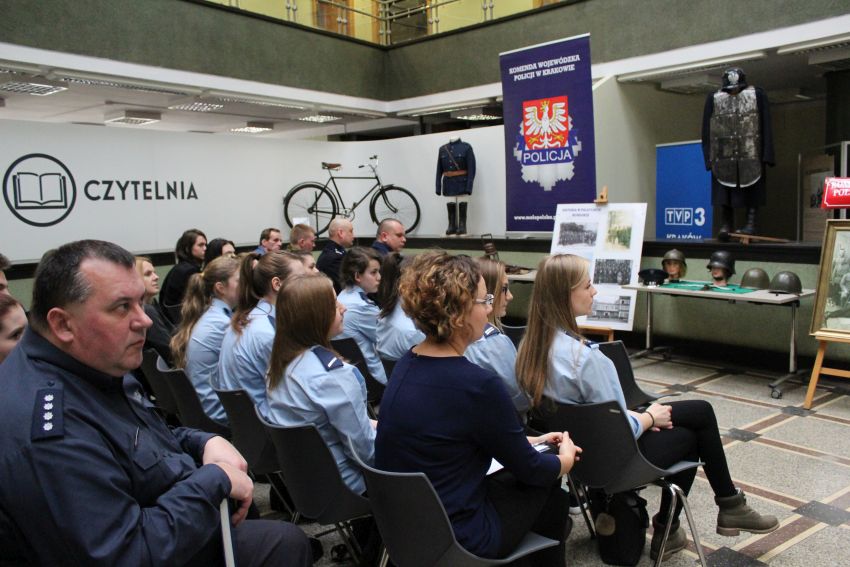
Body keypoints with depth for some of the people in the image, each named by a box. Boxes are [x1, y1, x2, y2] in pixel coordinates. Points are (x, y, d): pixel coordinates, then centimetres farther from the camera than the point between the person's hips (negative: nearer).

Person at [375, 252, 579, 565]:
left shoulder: (408, 363, -2)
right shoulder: (476, 384, -27)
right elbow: (529, 470, -11)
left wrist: (527, 442, 18)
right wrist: (566, 457, 9)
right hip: (453, 536, -7)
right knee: (547, 483, 15)